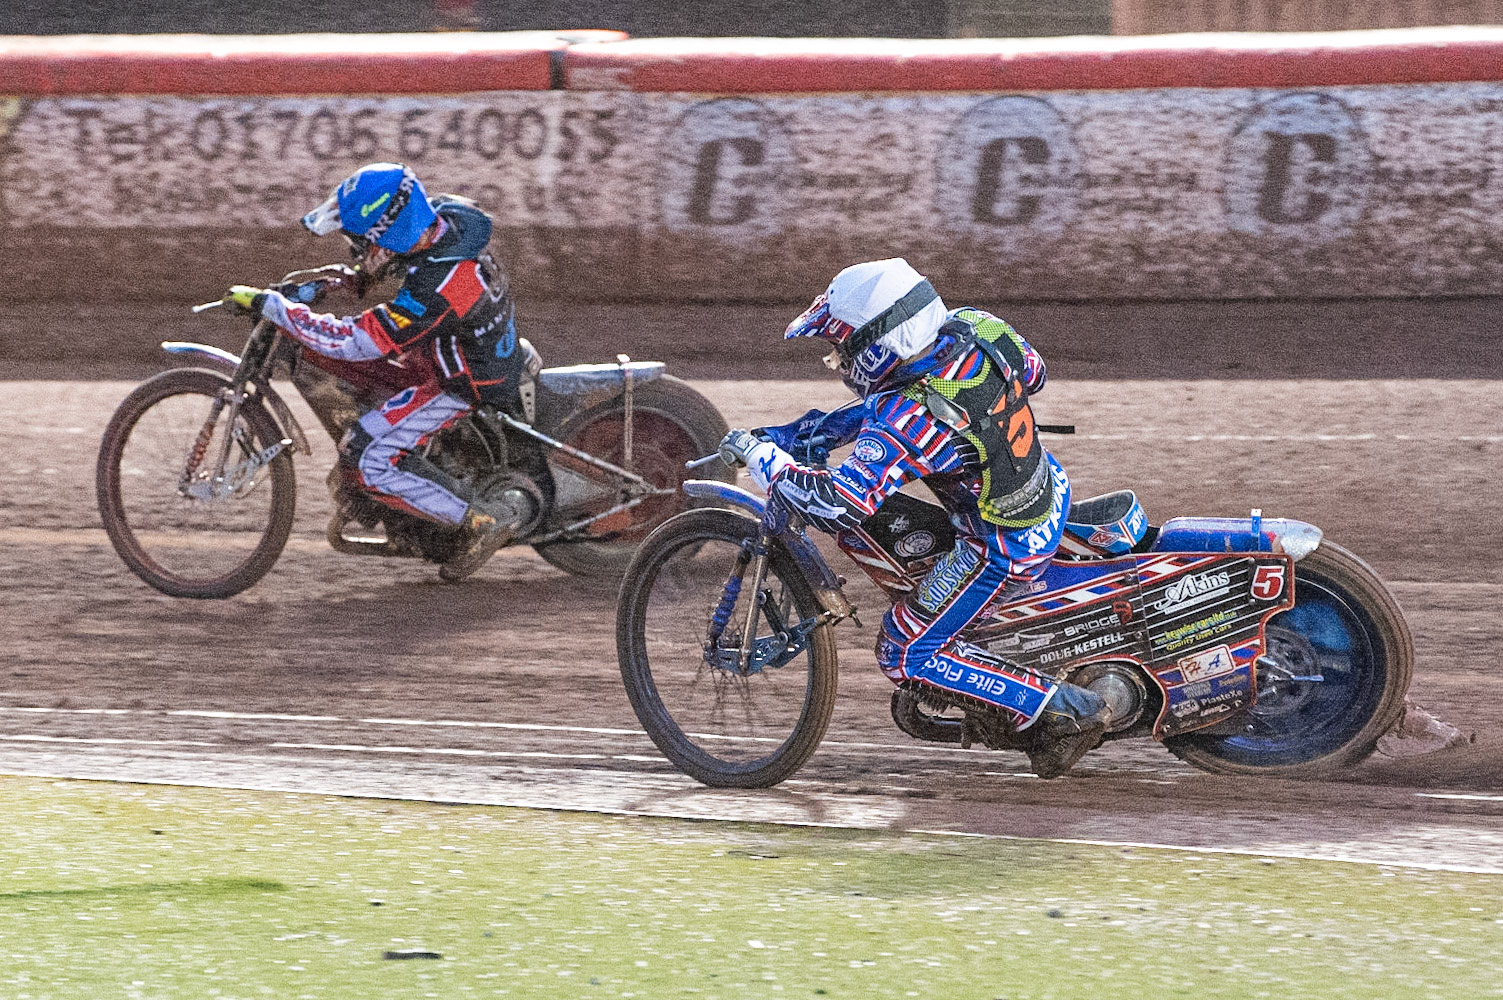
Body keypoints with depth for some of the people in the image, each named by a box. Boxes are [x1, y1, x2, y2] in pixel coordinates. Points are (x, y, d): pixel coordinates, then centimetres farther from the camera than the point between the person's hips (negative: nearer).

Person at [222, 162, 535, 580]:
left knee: (368, 458, -13)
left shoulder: (436, 290, -38)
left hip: (464, 385, -9)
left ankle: (486, 521, -9)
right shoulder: (445, 214, -13)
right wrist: (360, 276, 8)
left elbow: (351, 341, -34)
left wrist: (269, 304, -29)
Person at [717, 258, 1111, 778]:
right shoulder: (973, 327, -11)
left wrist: (760, 454, -20)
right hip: (1048, 487, 8)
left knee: (905, 654, 4)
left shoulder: (907, 421, -32)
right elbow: (1031, 371, 10)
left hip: (1005, 550, -8)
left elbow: (838, 505, -35)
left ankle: (1063, 712, 2)